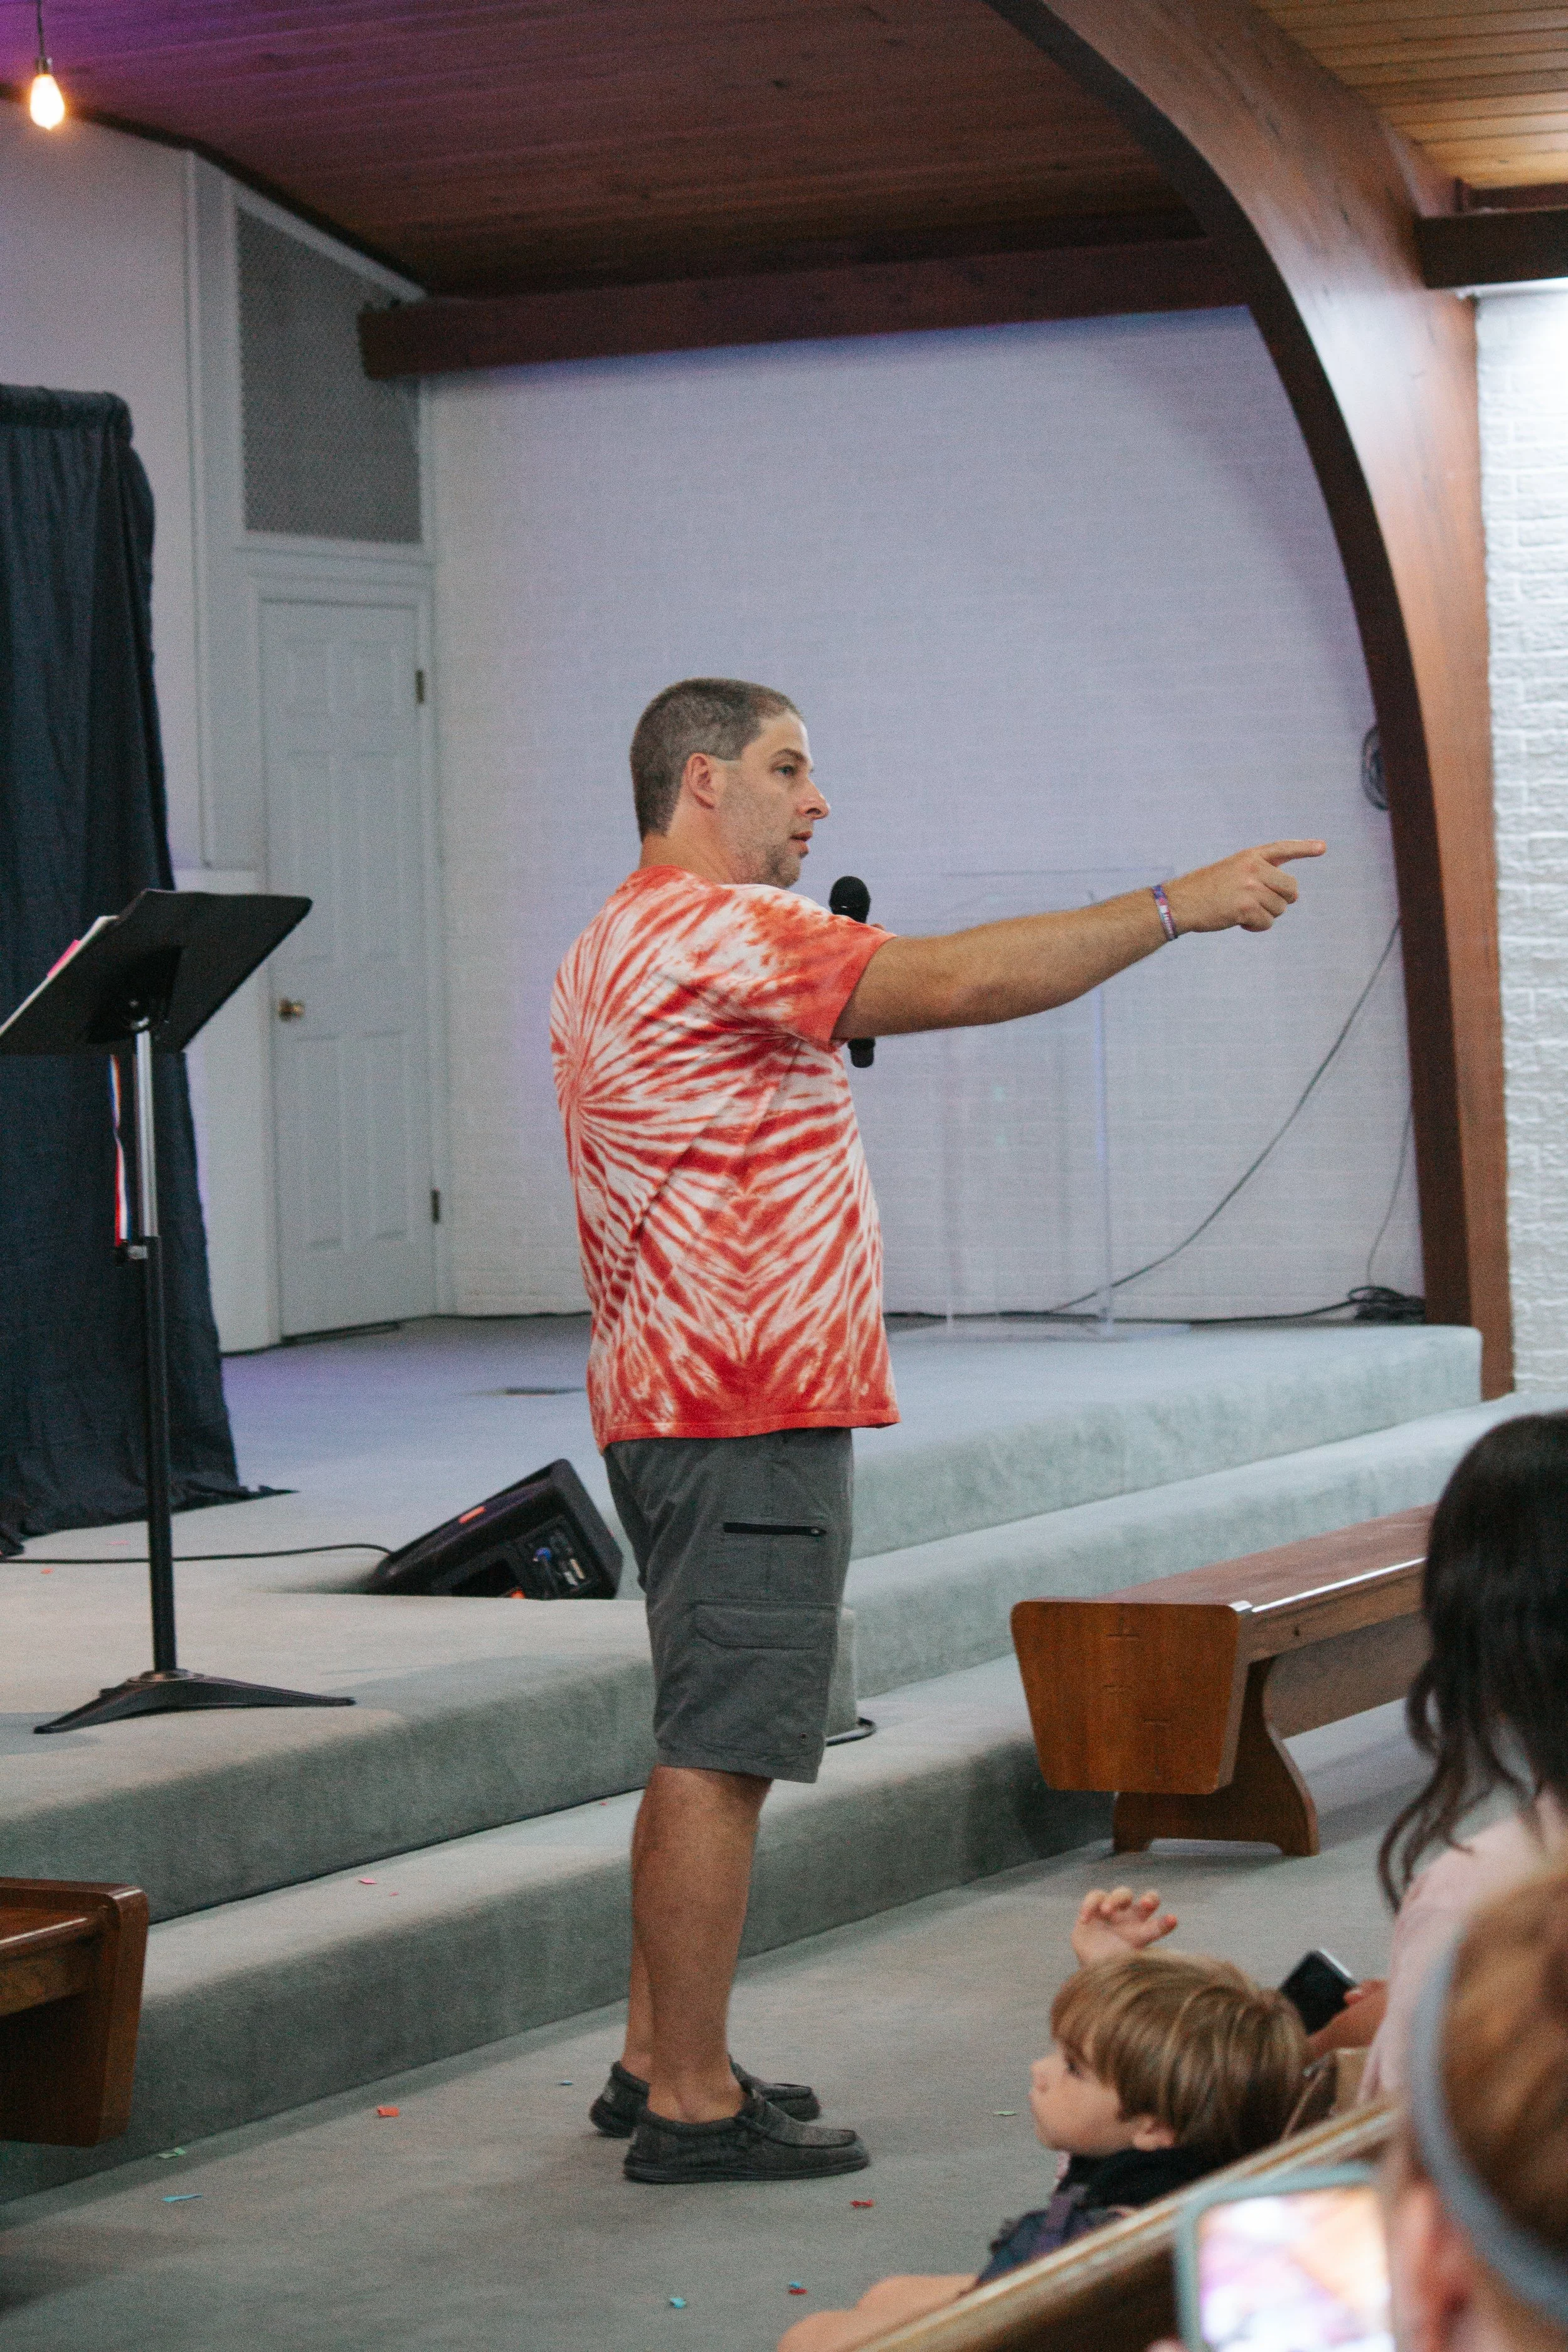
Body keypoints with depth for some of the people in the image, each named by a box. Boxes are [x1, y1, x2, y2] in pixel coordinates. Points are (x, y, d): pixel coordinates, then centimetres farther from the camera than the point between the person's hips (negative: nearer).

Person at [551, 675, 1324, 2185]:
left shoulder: (612, 950, 20)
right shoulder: (711, 928, -14)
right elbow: (958, 982, -22)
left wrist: (818, 1032, 15)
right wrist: (1176, 906, -17)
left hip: (674, 1399, 11)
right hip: (746, 1414, -11)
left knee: (704, 1747, 16)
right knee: (718, 1754, -8)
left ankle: (657, 2061, 21)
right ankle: (691, 2105, -5)